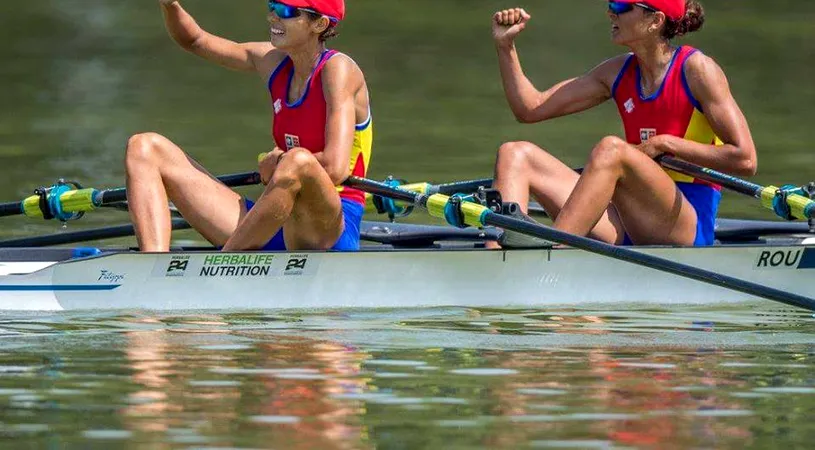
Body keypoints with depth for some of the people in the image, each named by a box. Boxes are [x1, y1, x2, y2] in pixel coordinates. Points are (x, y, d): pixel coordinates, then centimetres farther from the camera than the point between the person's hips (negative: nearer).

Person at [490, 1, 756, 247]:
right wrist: (505, 46, 5)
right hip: (628, 230, 7)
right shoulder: (619, 73, 14)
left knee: (611, 149, -33)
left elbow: (745, 160, -10)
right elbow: (530, 109, 15)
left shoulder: (695, 69, -4)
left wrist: (666, 144, -10)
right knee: (515, 155, -6)